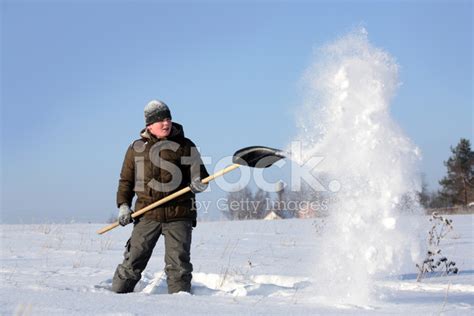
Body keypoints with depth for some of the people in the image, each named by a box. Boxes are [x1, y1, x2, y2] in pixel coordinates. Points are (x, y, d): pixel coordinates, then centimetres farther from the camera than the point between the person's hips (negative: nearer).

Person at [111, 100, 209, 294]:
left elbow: (201, 175, 10)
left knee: (178, 263, -3)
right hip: (147, 214, 1)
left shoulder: (185, 146, 6)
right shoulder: (137, 148, 9)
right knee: (134, 259, 1)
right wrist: (123, 205, 3)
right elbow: (126, 180, 15)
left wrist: (199, 184, -13)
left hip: (179, 214, -1)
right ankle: (118, 293, 12)